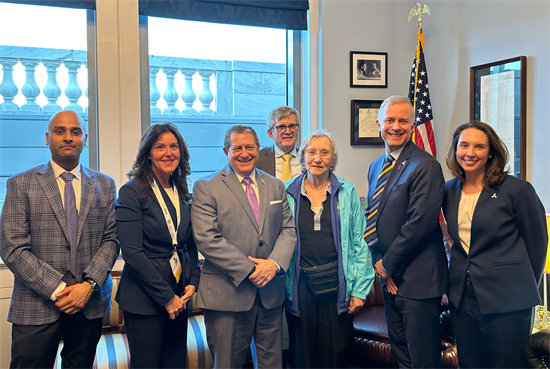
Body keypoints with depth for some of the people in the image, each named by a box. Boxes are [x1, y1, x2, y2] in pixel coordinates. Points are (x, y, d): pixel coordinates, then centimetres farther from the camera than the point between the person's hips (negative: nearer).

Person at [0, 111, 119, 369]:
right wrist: (58, 289, -14)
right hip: (37, 306, -2)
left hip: (90, 302, 3)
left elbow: (111, 239, 3)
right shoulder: (21, 184, 0)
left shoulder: (105, 185, 8)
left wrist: (89, 285, -12)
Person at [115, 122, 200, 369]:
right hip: (144, 301, -5)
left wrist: (192, 282, -1)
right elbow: (132, 252, -16)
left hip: (178, 298, 5)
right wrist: (165, 297, -14)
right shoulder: (132, 192, -10)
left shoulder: (182, 193, 8)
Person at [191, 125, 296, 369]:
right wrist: (248, 270, -15)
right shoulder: (206, 188, -3)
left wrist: (275, 263, -10)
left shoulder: (276, 186, 12)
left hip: (271, 292, 4)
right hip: (227, 293, -4)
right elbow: (206, 239, -13)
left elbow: (288, 229, 9)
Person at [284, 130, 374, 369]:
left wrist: (360, 289, -1)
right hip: (300, 287, 0)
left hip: (337, 286, 0)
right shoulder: (287, 193, 2)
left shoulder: (347, 193, 3)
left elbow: (359, 244, 3)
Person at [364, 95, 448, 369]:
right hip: (390, 276, 8)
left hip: (417, 278, -8)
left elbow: (420, 222, -21)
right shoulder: (376, 167, 12)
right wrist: (379, 262, 0)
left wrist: (388, 264, -13)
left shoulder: (426, 166, -15)